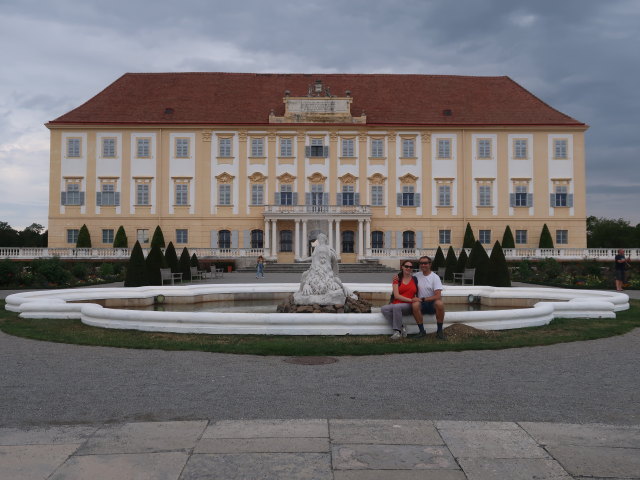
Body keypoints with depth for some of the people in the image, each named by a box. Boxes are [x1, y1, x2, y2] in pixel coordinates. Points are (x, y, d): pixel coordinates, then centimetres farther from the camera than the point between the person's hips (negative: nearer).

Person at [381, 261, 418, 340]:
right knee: (384, 309, -29)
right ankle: (401, 328, -22)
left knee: (396, 306, -36)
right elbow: (396, 295, -4)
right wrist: (411, 299, -14)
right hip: (396, 303, 2)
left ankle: (397, 331, -24)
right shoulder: (397, 279, 8)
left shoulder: (414, 279, 10)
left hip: (408, 306, -2)